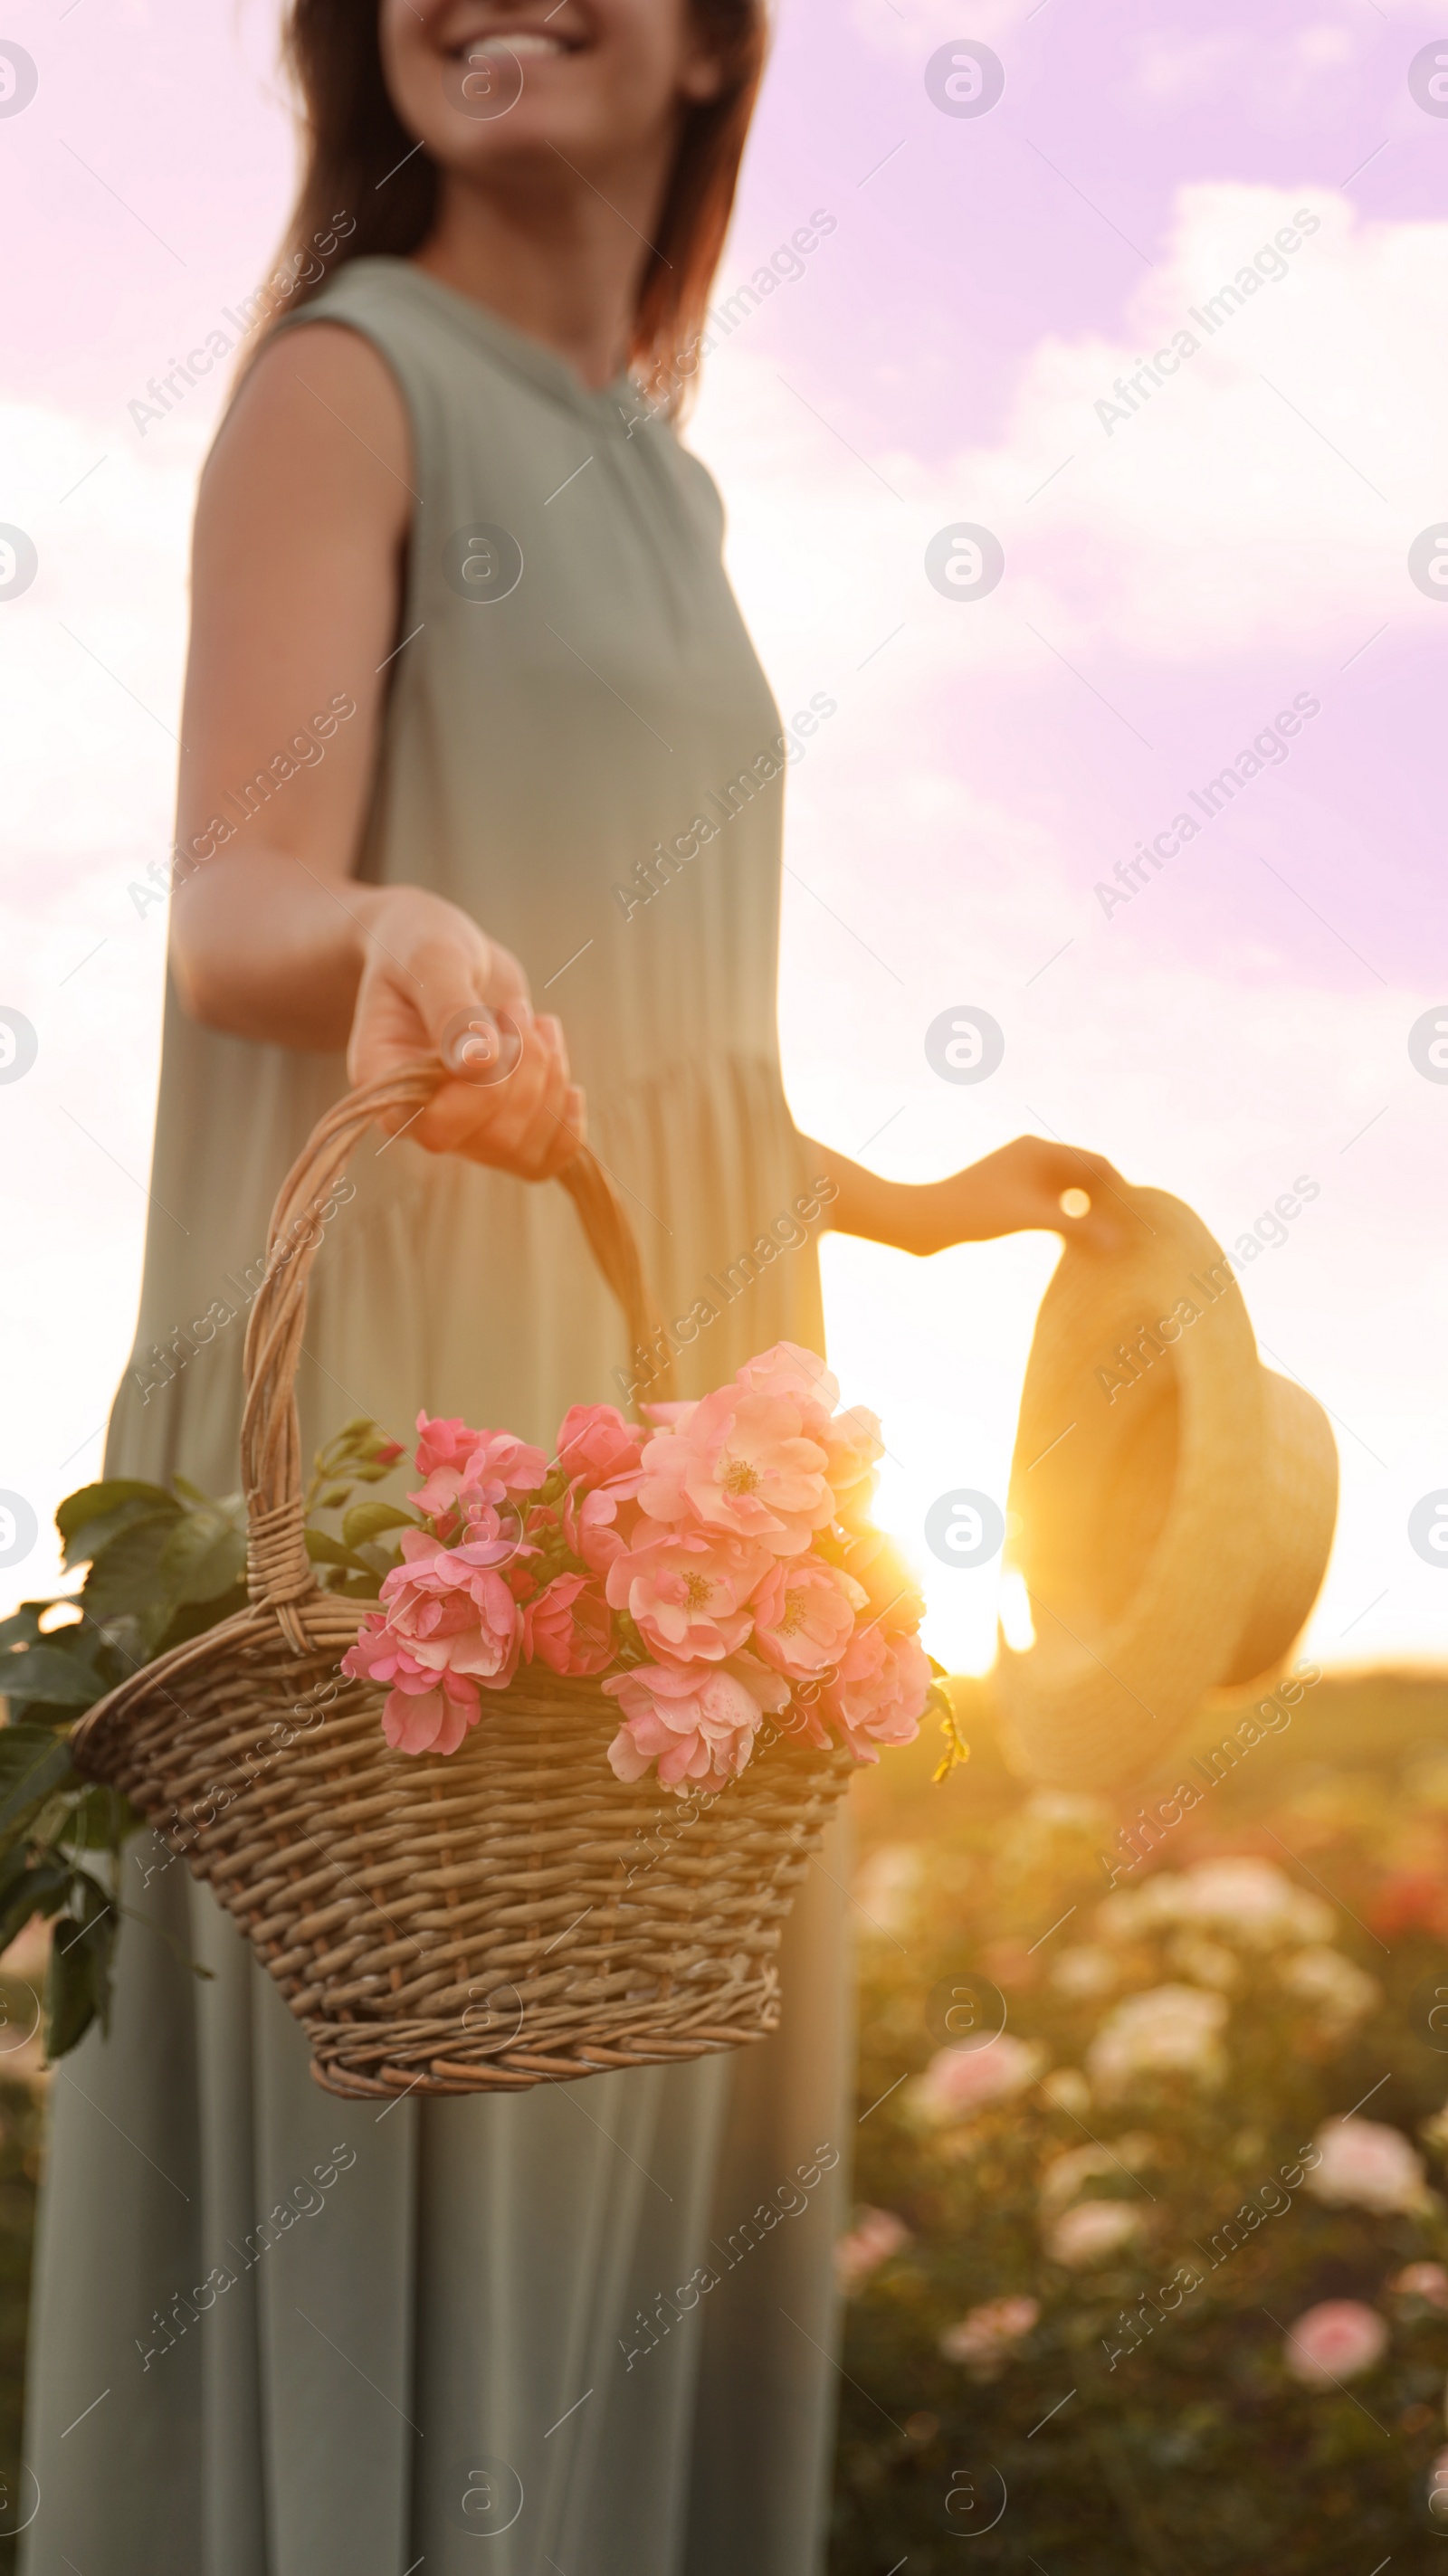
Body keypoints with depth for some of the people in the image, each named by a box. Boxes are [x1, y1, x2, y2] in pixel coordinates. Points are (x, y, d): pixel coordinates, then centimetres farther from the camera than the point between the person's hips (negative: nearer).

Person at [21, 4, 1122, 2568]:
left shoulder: (656, 476, 18)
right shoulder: (347, 379, -4)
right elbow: (233, 909, -16)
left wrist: (914, 1205, 28)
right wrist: (388, 933, -38)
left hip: (666, 1381, 7)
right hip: (418, 1387, -7)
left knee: (629, 2113, 10)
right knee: (406, 2083, -5)